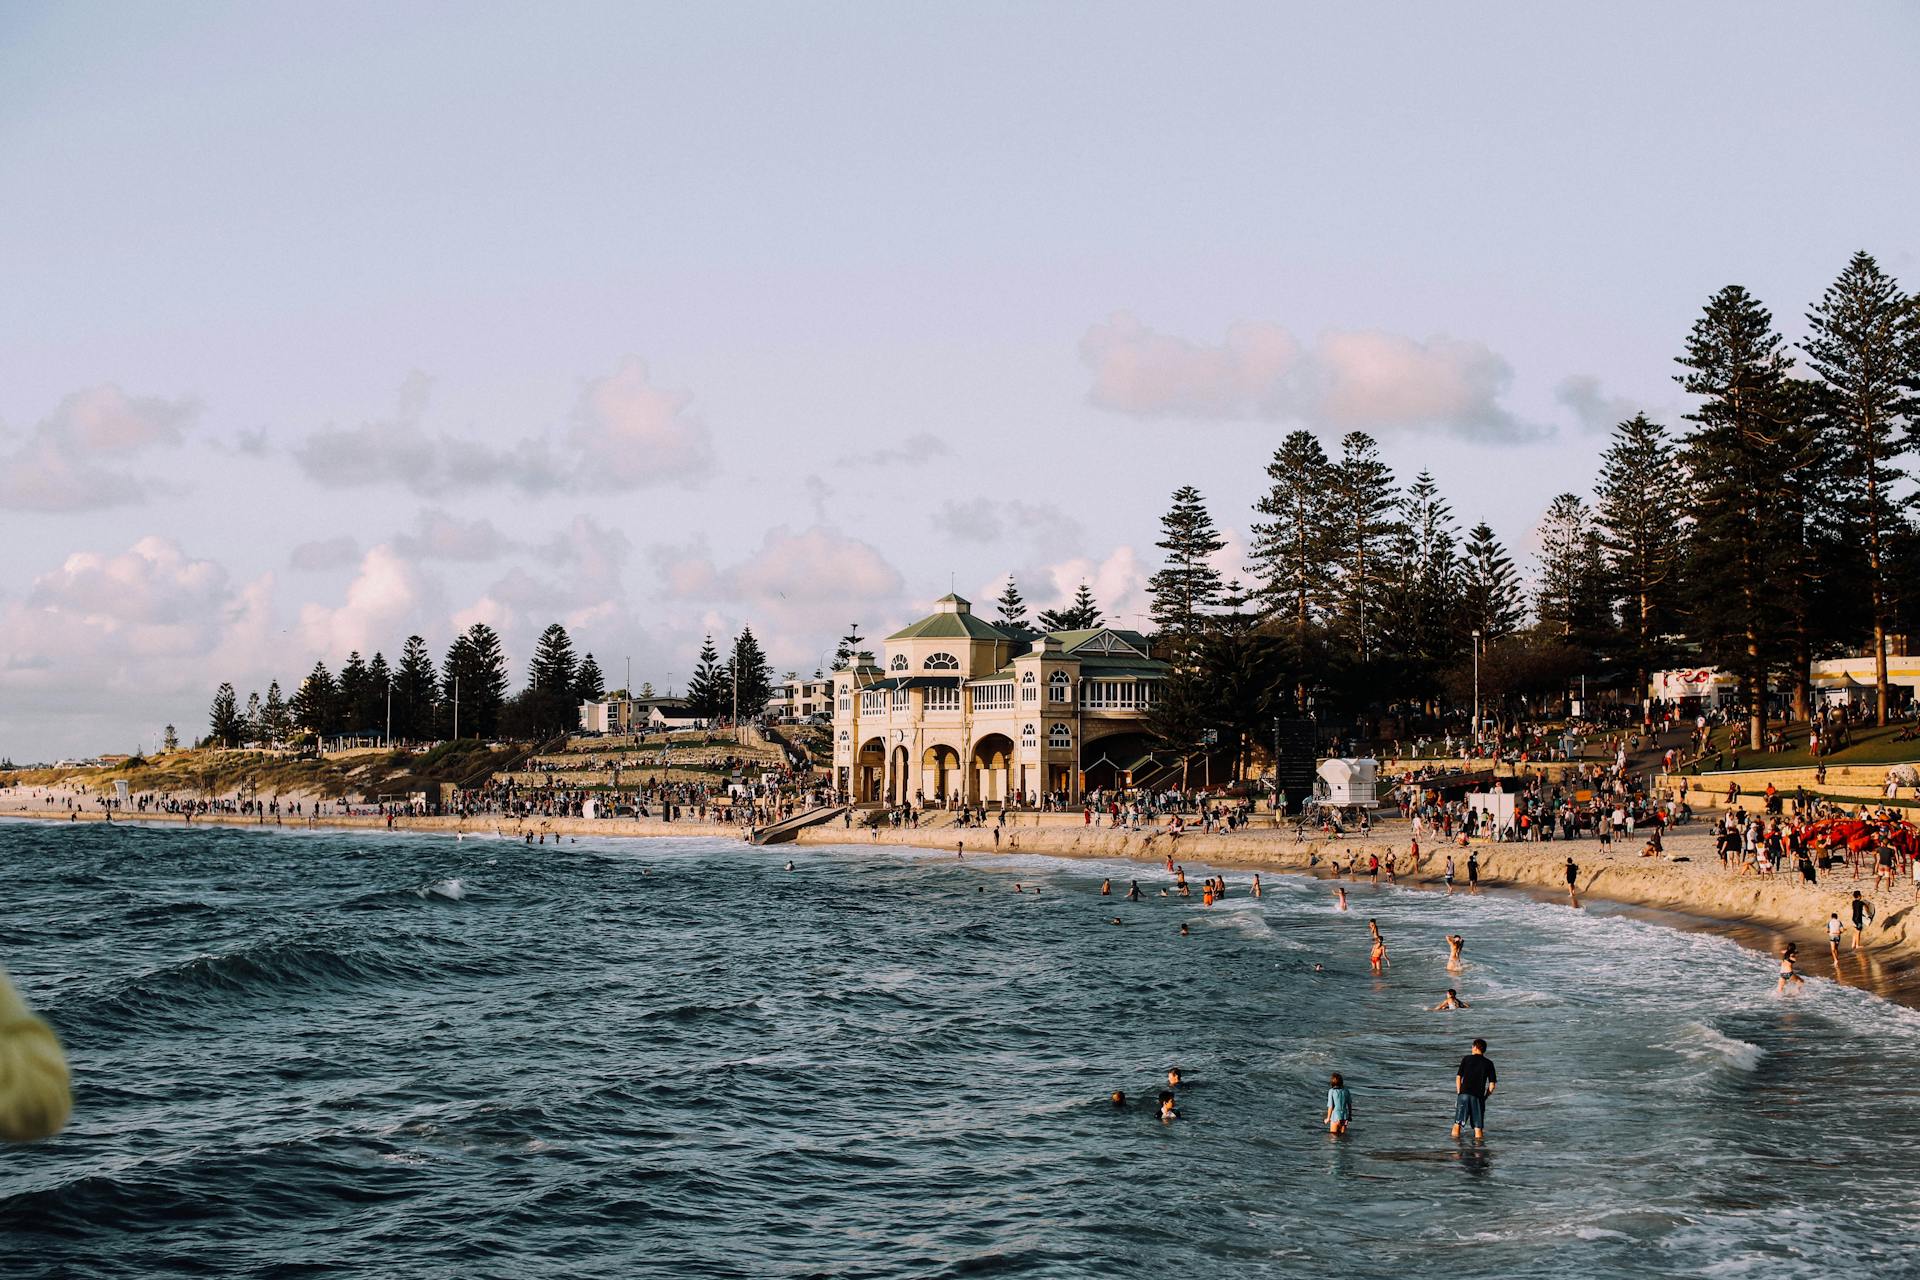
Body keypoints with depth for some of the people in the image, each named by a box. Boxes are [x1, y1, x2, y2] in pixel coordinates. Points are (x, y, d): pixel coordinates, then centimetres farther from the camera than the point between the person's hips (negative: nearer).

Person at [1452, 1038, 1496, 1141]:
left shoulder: (1466, 1059, 7)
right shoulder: (1488, 1063, 8)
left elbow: (1458, 1077, 3)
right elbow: (1492, 1084, 3)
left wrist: (1459, 1093, 10)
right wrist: (1485, 1097, 14)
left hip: (1464, 1094, -1)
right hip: (1478, 1097, 1)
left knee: (1457, 1123, 2)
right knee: (1478, 1127, 4)